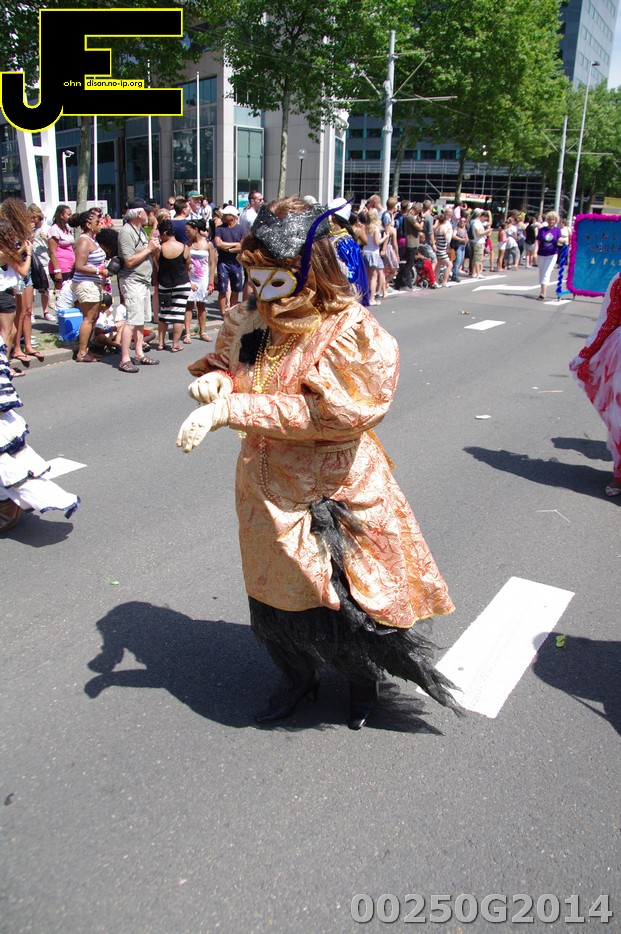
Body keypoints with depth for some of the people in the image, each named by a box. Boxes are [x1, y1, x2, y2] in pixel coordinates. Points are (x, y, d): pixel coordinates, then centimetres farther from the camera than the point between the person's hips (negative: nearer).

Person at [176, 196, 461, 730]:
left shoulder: (349, 331, -19)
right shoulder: (251, 321, -1)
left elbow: (326, 414, -27)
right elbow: (225, 362, 14)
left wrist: (232, 410, -30)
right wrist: (216, 379, -13)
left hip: (333, 494, -5)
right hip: (267, 488, 6)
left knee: (343, 595, 8)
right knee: (275, 593, 19)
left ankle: (364, 679, 41)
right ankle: (298, 678, 47)